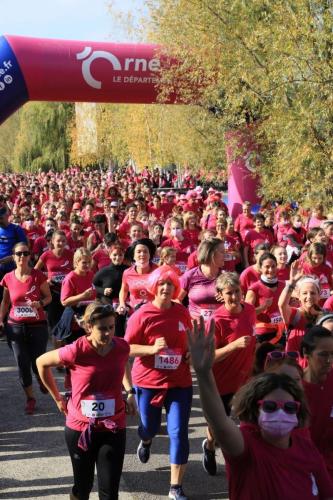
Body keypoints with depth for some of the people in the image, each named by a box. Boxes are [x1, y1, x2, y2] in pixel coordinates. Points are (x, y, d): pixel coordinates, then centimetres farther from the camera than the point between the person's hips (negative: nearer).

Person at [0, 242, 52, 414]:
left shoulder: (38, 276, -9)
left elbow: (48, 296, 1)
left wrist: (40, 303, -19)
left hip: (37, 326, -2)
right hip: (15, 327, 2)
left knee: (38, 363, 0)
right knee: (22, 364, 3)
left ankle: (42, 379, 38)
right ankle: (30, 398, 21)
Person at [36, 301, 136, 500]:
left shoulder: (122, 347, -9)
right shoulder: (76, 351, -19)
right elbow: (42, 363, -2)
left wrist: (130, 392, 6)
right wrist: (58, 398, 3)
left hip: (114, 428, 2)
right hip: (80, 428, -2)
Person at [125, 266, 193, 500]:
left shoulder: (182, 312, -1)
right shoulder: (142, 315, -13)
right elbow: (126, 348, -12)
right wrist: (152, 349, -26)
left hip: (180, 382, 2)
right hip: (148, 382, -2)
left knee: (179, 432, -5)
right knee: (150, 427, 16)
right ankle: (146, 441, 57)